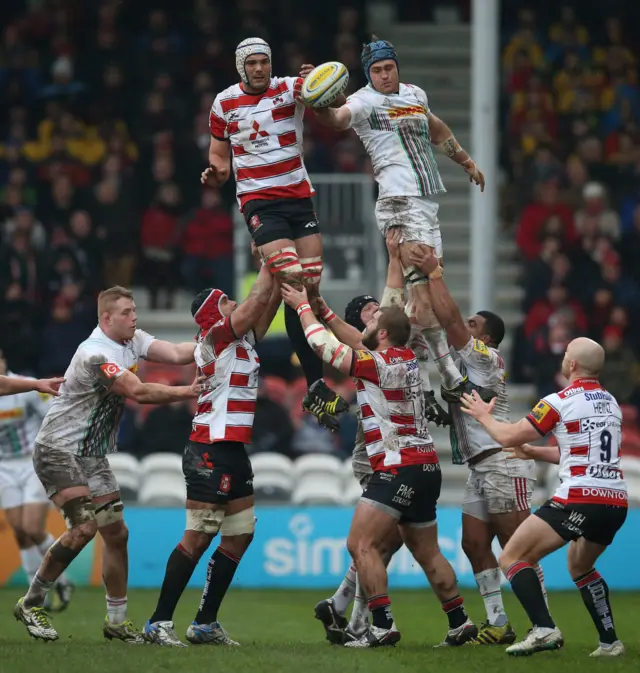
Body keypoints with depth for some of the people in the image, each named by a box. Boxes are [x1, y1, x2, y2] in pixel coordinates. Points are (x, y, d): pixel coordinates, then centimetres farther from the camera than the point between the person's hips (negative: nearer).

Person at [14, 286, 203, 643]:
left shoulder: (134, 341, 4)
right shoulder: (96, 353, -23)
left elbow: (177, 353, -6)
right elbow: (138, 392, -28)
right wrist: (187, 391, -22)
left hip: (93, 457, 9)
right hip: (58, 451, -9)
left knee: (116, 533, 5)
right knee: (84, 527, -21)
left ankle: (117, 620, 15)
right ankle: (31, 603, -8)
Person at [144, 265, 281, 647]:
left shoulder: (243, 339, 15)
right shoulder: (217, 336, -8)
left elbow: (270, 302, 17)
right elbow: (260, 299, -10)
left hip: (235, 451, 10)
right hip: (211, 453, -9)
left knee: (240, 536, 8)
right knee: (199, 537, -11)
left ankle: (206, 623, 11)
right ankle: (160, 622, -9)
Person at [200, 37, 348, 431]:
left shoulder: (291, 88, -1)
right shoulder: (224, 104, 3)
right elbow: (220, 155, 14)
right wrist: (216, 174, -9)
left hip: (299, 197, 2)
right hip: (260, 202, -2)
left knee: (309, 288, 3)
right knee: (295, 282, -17)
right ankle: (317, 387, -15)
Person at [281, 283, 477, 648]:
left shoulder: (379, 364, -12)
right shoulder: (407, 359, 12)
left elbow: (323, 344, -6)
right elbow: (356, 340, 28)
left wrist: (303, 306, 8)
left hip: (399, 467, -9)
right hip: (426, 467, 9)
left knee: (362, 545, -12)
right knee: (428, 553, 17)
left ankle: (383, 625, -19)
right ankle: (460, 622, 19)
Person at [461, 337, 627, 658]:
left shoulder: (560, 402, -7)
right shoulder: (610, 402, 16)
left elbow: (508, 436, -2)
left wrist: (483, 416, 17)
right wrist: (534, 453, 33)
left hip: (579, 500, -8)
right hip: (616, 502, 8)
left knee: (512, 558, -1)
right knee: (580, 567, 31)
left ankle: (544, 629, -18)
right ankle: (609, 641, 21)